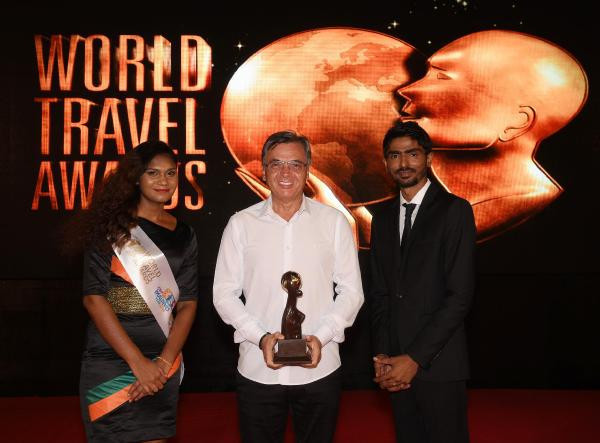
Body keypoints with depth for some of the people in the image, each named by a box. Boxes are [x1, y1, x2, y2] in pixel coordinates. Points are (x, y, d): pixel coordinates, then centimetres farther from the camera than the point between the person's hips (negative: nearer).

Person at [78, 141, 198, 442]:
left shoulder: (184, 236, 8)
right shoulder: (112, 225, -3)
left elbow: (187, 304, 6)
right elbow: (94, 298, -9)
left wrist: (165, 362, -9)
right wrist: (138, 362, -14)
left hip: (163, 363, 3)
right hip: (109, 360, -3)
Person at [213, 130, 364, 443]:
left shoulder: (334, 221, 2)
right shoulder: (241, 224, 3)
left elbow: (351, 290, 2)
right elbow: (224, 293, 2)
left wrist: (321, 337, -12)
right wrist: (261, 337, -12)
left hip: (319, 368, 0)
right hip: (257, 370, 0)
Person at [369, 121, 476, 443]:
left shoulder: (454, 210, -6)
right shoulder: (383, 218, 12)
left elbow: (460, 295, -13)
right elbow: (379, 292, 11)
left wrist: (415, 358, -14)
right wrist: (381, 356, -2)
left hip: (438, 364, -5)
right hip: (398, 366, 5)